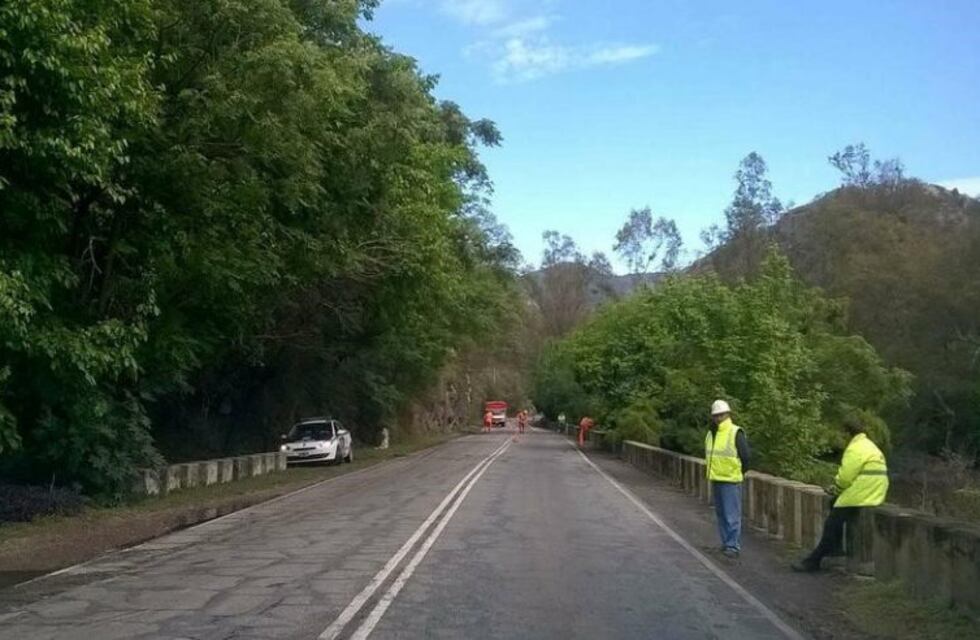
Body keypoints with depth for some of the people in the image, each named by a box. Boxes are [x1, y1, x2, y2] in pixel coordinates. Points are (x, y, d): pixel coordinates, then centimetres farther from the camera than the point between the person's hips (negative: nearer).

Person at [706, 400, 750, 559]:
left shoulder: (735, 433, -11)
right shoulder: (710, 434, 10)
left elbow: (746, 456, -7)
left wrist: (738, 473, 3)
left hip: (731, 481, -7)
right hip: (715, 480, 7)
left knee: (732, 515, -6)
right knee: (721, 515, 13)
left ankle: (733, 546, -1)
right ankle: (726, 542, 22)